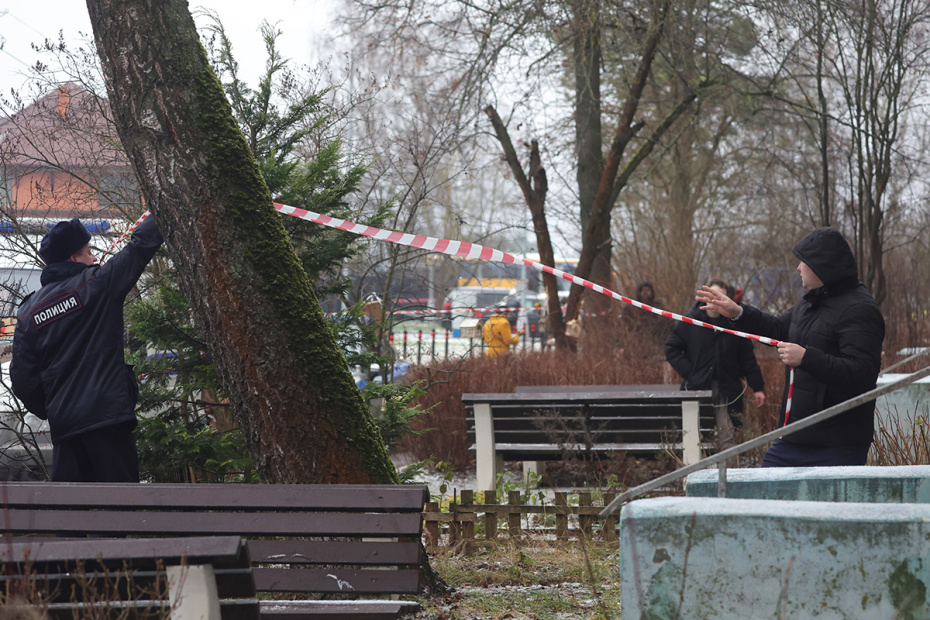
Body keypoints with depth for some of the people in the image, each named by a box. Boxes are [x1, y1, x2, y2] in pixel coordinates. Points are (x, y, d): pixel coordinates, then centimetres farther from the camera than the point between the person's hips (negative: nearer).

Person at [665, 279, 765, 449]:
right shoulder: (690, 321, -1)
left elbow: (747, 358, 5)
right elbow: (671, 348, 4)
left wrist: (757, 387, 3)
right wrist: (689, 373, -6)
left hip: (726, 389, 0)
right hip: (697, 388, 1)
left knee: (726, 438, -6)